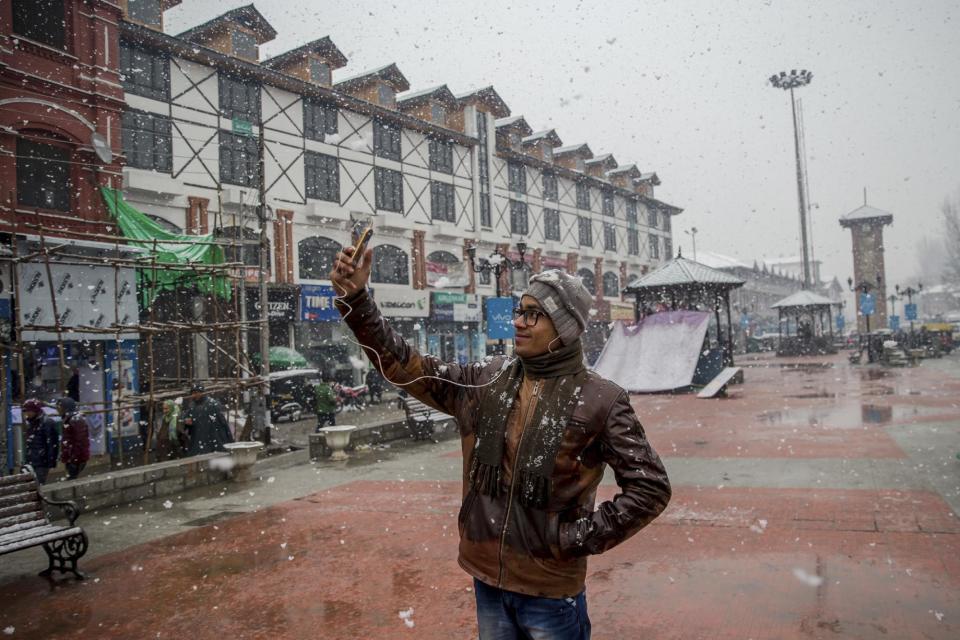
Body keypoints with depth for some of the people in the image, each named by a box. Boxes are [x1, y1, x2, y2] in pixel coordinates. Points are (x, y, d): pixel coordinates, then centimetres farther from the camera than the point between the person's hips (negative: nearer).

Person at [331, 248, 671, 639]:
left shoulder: (600, 400, -11)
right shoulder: (486, 381, 0)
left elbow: (650, 487, -9)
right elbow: (406, 366, 1)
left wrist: (579, 538, -11)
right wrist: (356, 300, -7)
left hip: (551, 589, -4)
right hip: (487, 579, 4)